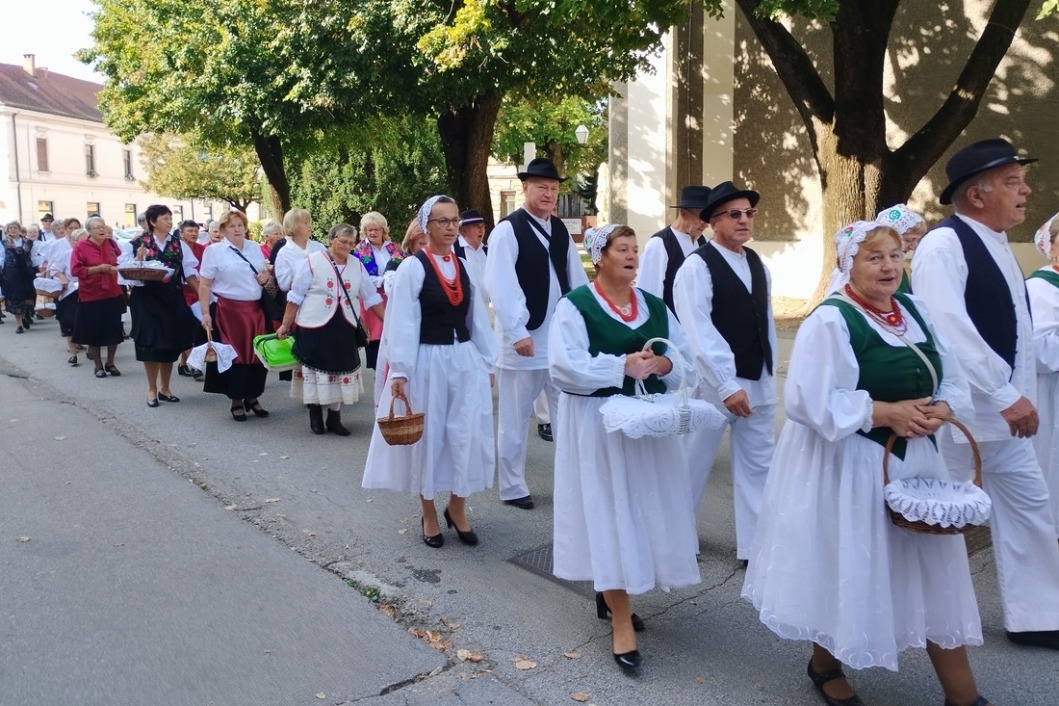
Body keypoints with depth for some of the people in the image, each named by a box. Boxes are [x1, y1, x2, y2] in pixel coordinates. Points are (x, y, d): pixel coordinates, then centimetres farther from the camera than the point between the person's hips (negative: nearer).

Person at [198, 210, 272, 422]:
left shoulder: (255, 247, 10)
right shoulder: (214, 250, -4)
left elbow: (266, 273, 23)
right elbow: (204, 286, -7)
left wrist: (266, 277, -1)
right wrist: (205, 313, -15)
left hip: (255, 310, 4)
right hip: (229, 310, -4)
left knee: (257, 353, 7)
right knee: (234, 354, 1)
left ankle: (252, 397, 21)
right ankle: (236, 401, 14)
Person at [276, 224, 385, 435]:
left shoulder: (357, 265, 5)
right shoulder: (313, 261, -6)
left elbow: (371, 297, 9)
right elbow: (295, 297, -4)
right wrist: (285, 325, -5)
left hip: (343, 328, 4)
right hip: (315, 326, -4)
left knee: (340, 371, 7)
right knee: (316, 370, 4)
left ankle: (334, 418, 19)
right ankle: (315, 416, 20)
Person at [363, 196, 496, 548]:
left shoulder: (465, 266, 8)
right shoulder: (412, 267, -8)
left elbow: (477, 318, 11)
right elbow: (401, 323, -10)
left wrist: (487, 362, 10)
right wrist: (399, 371, -14)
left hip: (465, 360, 4)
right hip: (427, 362, -4)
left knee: (467, 436, 4)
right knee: (428, 436, 8)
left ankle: (457, 509, 25)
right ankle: (429, 515, 25)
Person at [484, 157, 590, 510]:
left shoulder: (560, 230, 11)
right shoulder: (507, 229, -9)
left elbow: (576, 279, 11)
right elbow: (499, 285, -16)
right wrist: (518, 331, -20)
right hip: (524, 338, -6)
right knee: (516, 418, 7)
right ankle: (512, 486, 21)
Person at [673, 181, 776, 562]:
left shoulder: (758, 265, 10)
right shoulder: (697, 266, -12)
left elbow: (767, 322, 12)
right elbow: (699, 333, -19)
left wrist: (769, 374, 9)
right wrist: (727, 386, -22)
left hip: (759, 383, 7)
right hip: (714, 383, -6)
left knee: (757, 466, 11)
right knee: (694, 463, 7)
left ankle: (755, 546, 22)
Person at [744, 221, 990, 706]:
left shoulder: (914, 311, 7)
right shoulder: (830, 320, -15)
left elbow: (953, 381, 12)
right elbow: (809, 400, -22)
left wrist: (938, 410, -10)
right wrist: (885, 412, -21)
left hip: (914, 459, 7)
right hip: (848, 466, -7)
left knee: (934, 571, 12)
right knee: (846, 570, 9)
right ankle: (825, 665, 34)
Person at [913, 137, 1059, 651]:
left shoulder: (997, 245, 13)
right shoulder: (944, 244, -17)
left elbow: (1015, 332, 16)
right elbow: (950, 330, -27)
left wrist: (1017, 397, 11)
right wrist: (1007, 397, -25)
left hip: (1003, 411, 9)